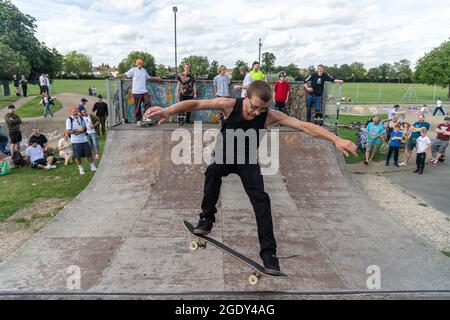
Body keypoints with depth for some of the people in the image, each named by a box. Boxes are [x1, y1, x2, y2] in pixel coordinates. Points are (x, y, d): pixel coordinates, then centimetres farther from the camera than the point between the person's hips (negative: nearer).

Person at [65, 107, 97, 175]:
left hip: (84, 139, 4)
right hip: (75, 141, -4)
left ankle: (92, 166, 22)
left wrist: (83, 129, -7)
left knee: (89, 154, 7)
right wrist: (77, 130, -21)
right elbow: (67, 131, -12)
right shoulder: (69, 120, -6)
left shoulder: (81, 118, 9)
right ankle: (80, 169, 18)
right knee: (77, 156, 3)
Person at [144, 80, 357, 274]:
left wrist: (336, 140, -31)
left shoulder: (269, 115, -24)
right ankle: (206, 219, -12)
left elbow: (304, 126, -25)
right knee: (213, 172, -34)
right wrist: (169, 110, -49)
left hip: (248, 161, 1)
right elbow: (196, 104, -33)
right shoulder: (230, 105, -26)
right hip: (225, 156, 0)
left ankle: (268, 252, -3)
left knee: (261, 200, -14)